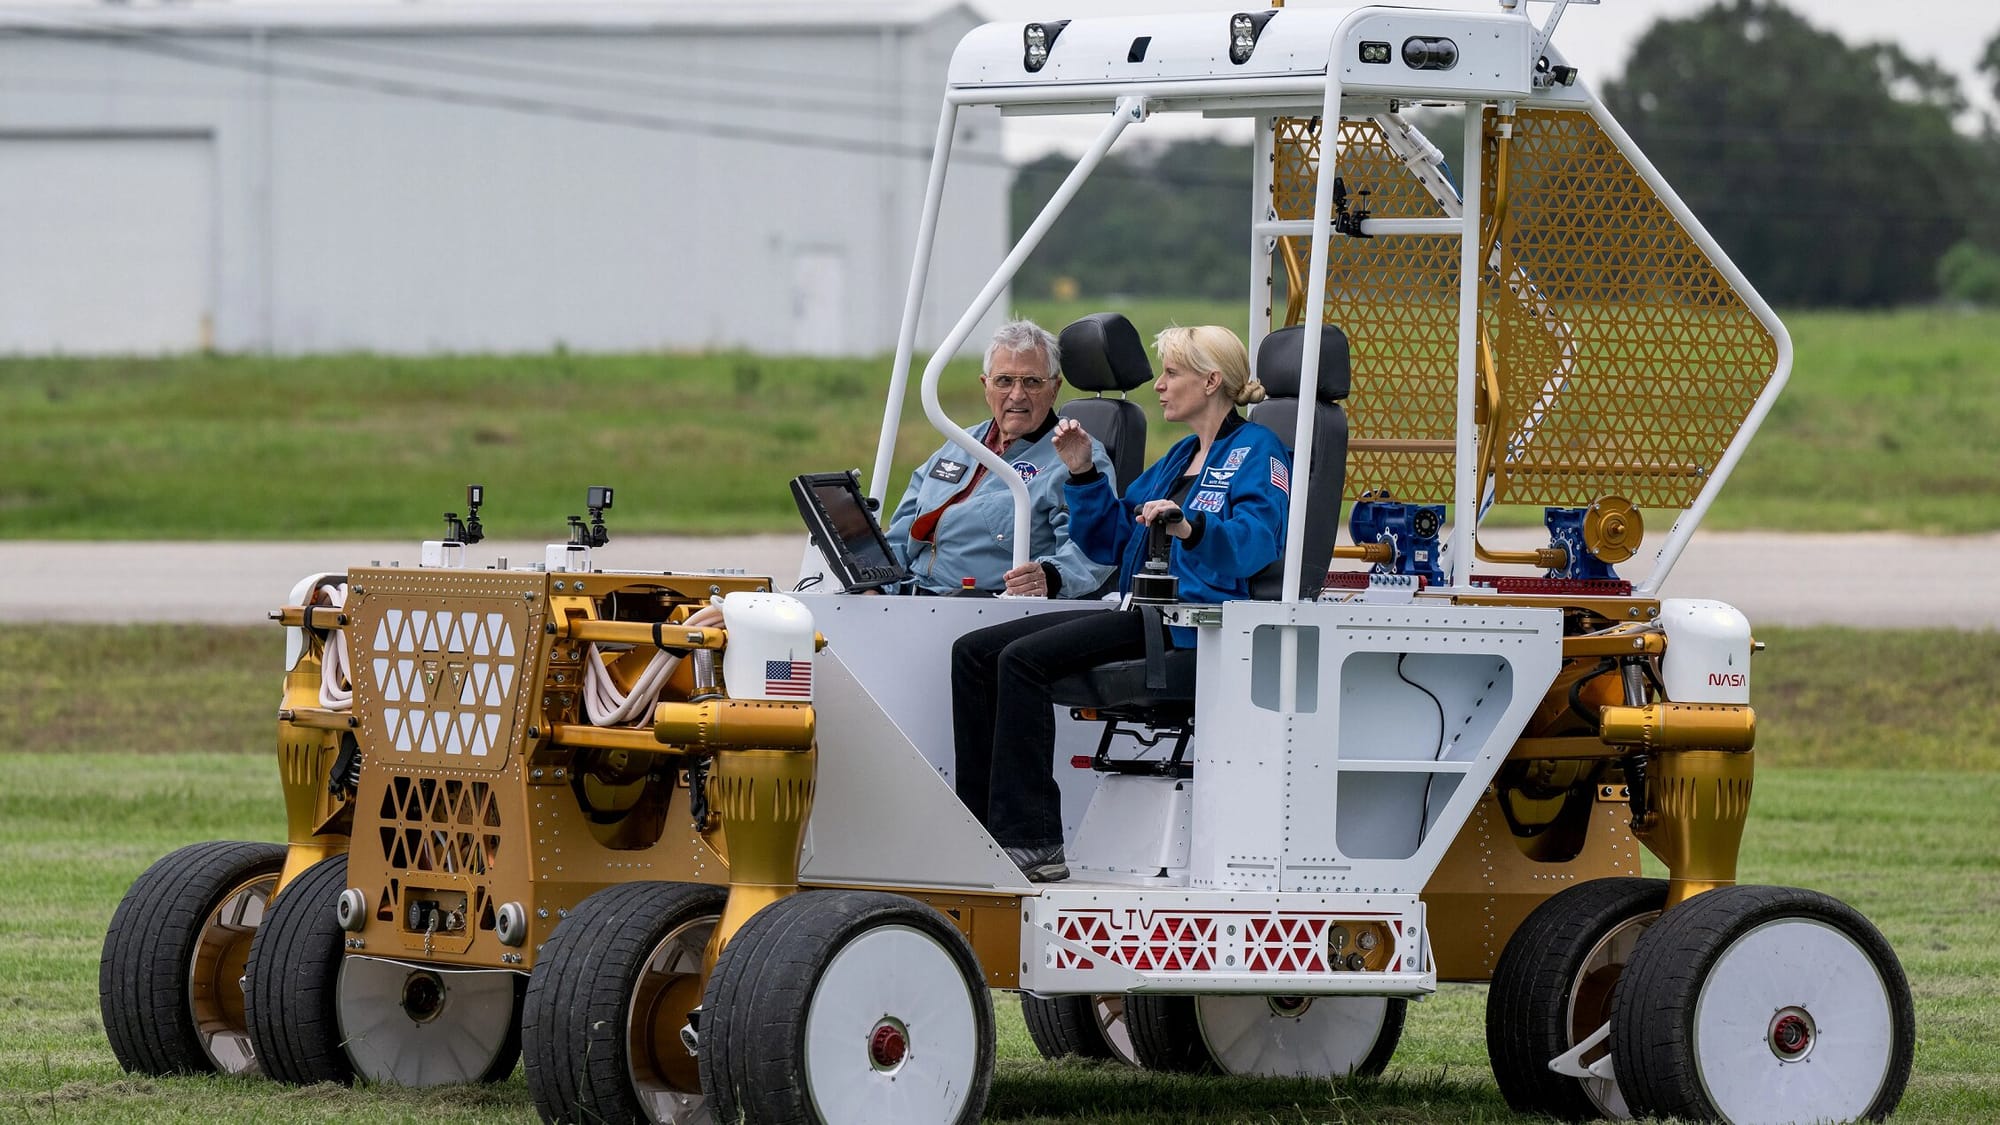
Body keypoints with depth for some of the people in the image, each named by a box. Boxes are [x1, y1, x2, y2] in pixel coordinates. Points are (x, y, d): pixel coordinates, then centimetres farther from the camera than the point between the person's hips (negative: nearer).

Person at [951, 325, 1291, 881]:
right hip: (1141, 615, 10)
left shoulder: (1256, 451, -3)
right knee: (974, 652, 0)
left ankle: (1032, 842, -27)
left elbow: (1258, 541, -22)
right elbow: (1109, 540, 27)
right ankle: (982, 829, -7)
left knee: (1023, 658, -26)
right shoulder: (1180, 457, 25)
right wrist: (1082, 475, 13)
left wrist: (1190, 527, -39)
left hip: (1189, 623, -10)